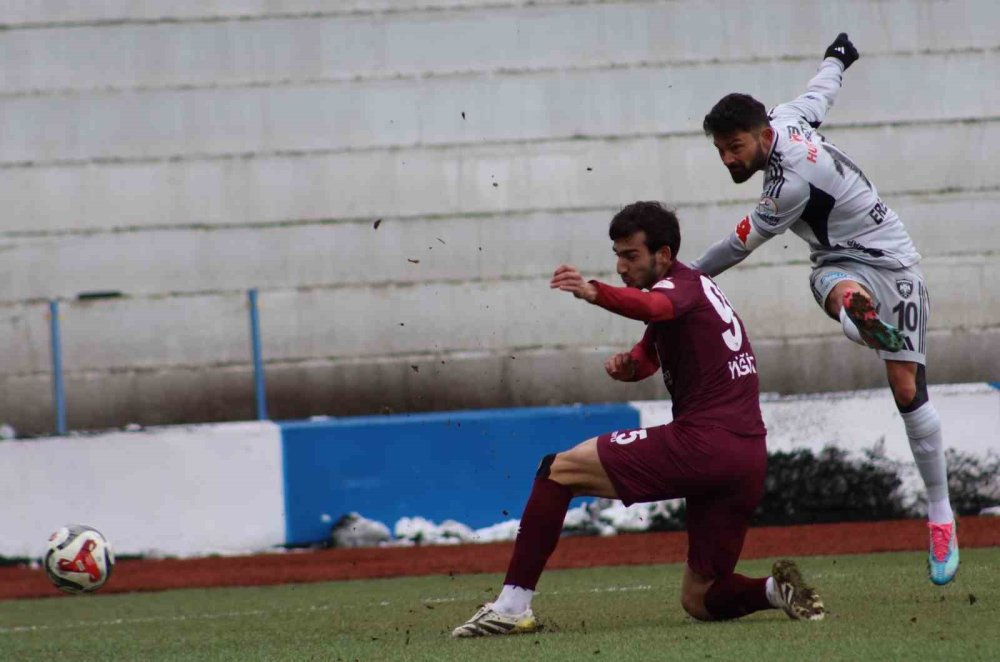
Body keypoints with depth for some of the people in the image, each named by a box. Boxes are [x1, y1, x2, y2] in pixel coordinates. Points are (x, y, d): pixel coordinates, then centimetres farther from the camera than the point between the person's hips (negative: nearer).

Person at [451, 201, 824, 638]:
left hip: (701, 443, -9)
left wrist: (594, 293, -48)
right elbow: (650, 354, 31)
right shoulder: (698, 288, 27)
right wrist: (628, 365, 6)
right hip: (750, 460, 9)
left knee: (558, 470, -1)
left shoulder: (684, 285, -4)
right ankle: (775, 589, -8)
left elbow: (653, 306, -29)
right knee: (700, 601, 17)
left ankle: (511, 606, -7)